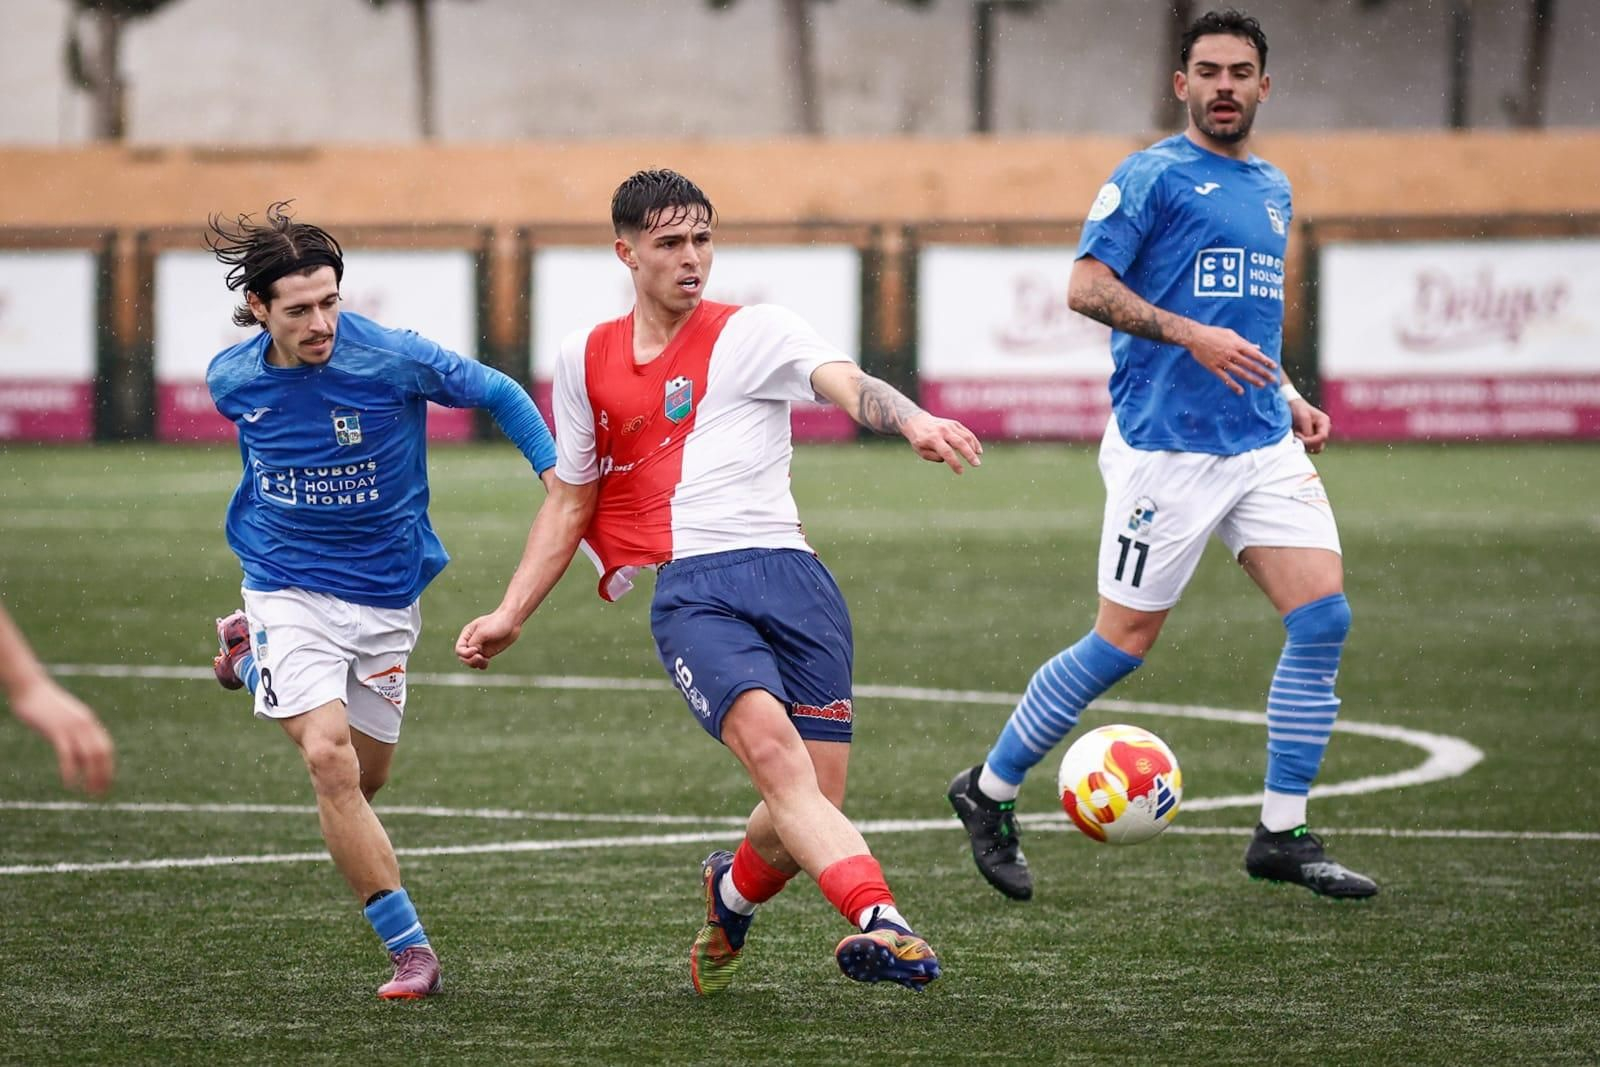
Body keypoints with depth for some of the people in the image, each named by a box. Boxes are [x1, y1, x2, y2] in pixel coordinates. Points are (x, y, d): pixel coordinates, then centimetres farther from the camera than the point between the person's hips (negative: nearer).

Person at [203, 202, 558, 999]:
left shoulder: (392, 359, -18)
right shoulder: (232, 380, -8)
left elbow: (498, 395, -5)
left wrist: (560, 479, -12)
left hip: (384, 594, 1)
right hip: (288, 589, -1)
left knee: (363, 778, 15)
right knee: (330, 760, -21)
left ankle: (250, 662, 44)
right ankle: (410, 949, -13)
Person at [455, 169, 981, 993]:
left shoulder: (755, 333, 10)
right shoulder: (586, 361, 19)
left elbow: (847, 385, -9)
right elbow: (569, 501, 28)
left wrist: (912, 421, -31)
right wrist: (510, 615, 22)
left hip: (788, 573, 0)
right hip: (688, 591, 0)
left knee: (814, 796, -4)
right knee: (770, 745, -27)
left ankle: (732, 891, 31)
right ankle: (881, 922, -41)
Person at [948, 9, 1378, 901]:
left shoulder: (1274, 189, 18)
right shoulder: (1153, 176, -5)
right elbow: (1087, 286, -13)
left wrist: (1290, 399, 16)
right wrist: (1192, 336, -23)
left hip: (1263, 444, 7)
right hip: (1165, 449, -7)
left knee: (1325, 616, -7)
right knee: (1125, 641, -3)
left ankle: (1283, 835, 0)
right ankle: (990, 791, 16)